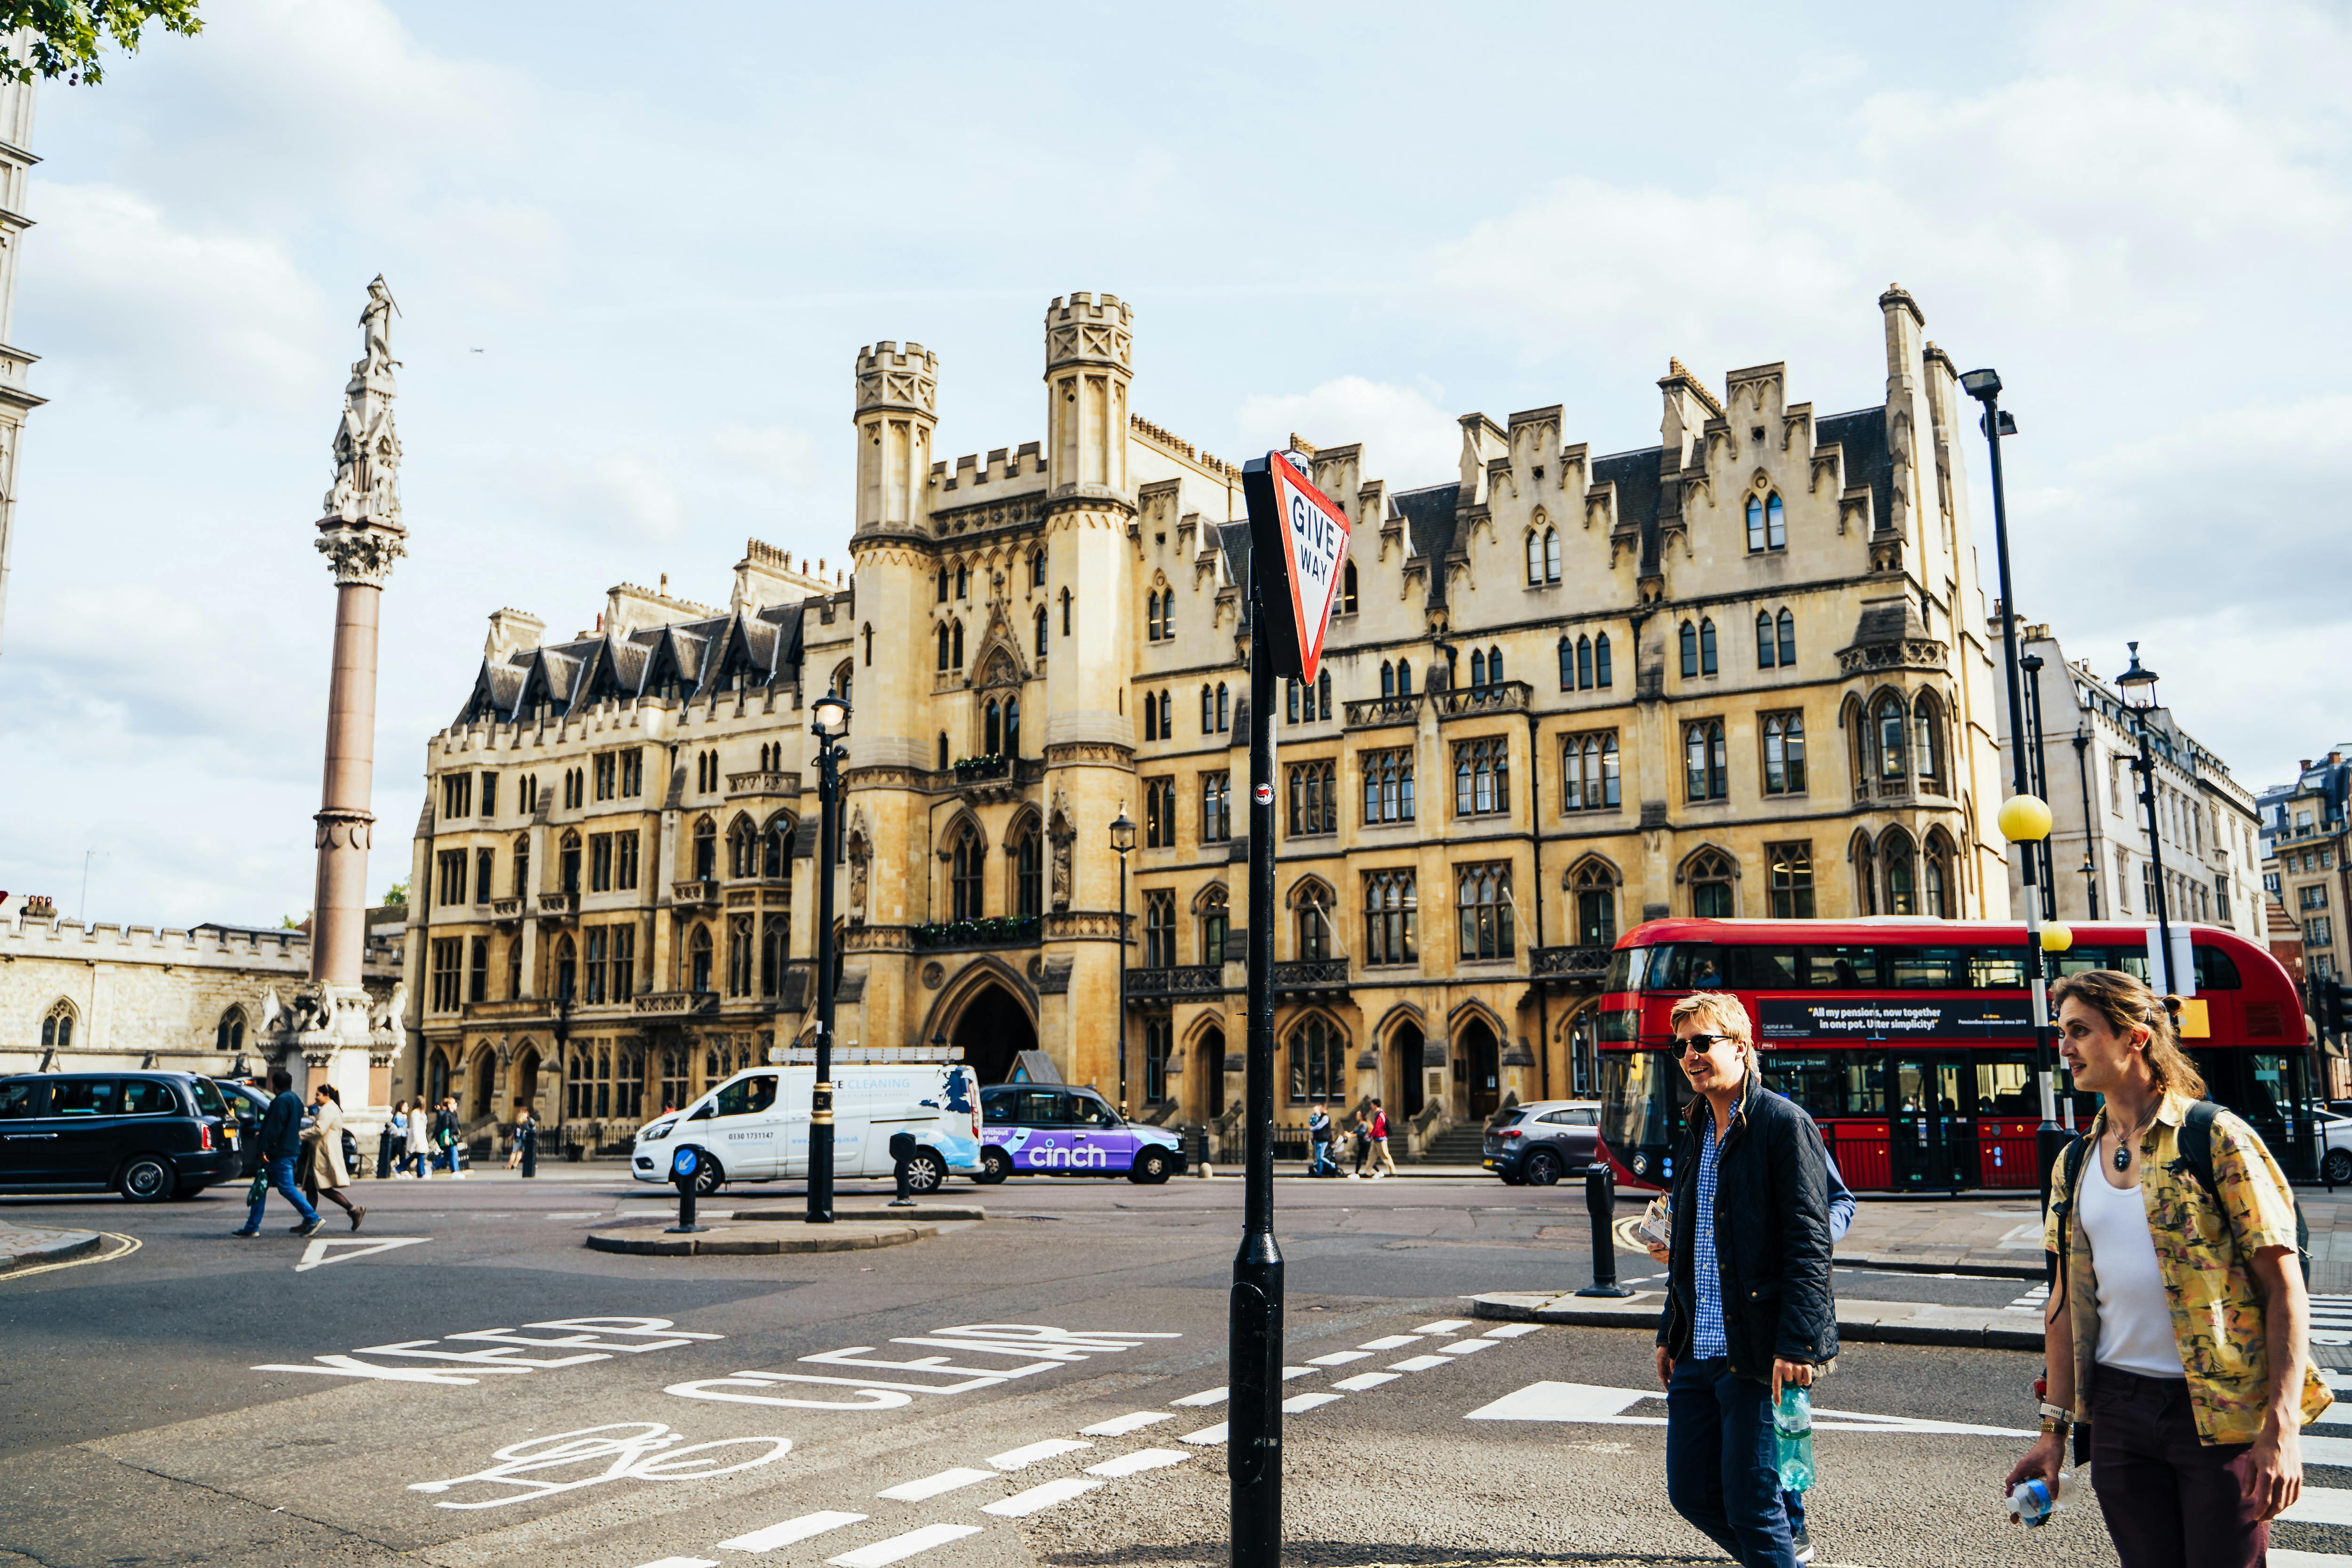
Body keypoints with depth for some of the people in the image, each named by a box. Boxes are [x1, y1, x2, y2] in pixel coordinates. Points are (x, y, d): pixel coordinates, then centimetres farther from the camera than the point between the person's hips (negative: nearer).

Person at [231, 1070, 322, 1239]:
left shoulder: (282, 1101, -15)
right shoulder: (294, 1100, 17)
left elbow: (274, 1128, -20)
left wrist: (264, 1149, -19)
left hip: (280, 1153, -10)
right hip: (290, 1150, 10)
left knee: (287, 1188, -7)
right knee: (260, 1188, 12)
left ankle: (312, 1218, -6)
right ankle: (252, 1227, 14)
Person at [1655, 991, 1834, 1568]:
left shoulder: (1783, 1122, -9)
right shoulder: (1696, 1133, 15)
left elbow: (1809, 1242, -14)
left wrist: (1796, 1344, -20)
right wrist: (1670, 1333, 19)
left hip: (1756, 1351, -8)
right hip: (1698, 1349, 8)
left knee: (1751, 1503, -1)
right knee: (1690, 1493, 11)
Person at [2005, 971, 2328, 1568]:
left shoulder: (2215, 1138, -8)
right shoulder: (2074, 1164, 8)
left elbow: (2284, 1288, -10)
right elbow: (2067, 1300, 12)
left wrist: (2282, 1427, -16)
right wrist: (2054, 1429, 9)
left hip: (2220, 1411, -5)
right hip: (2119, 1411, 5)